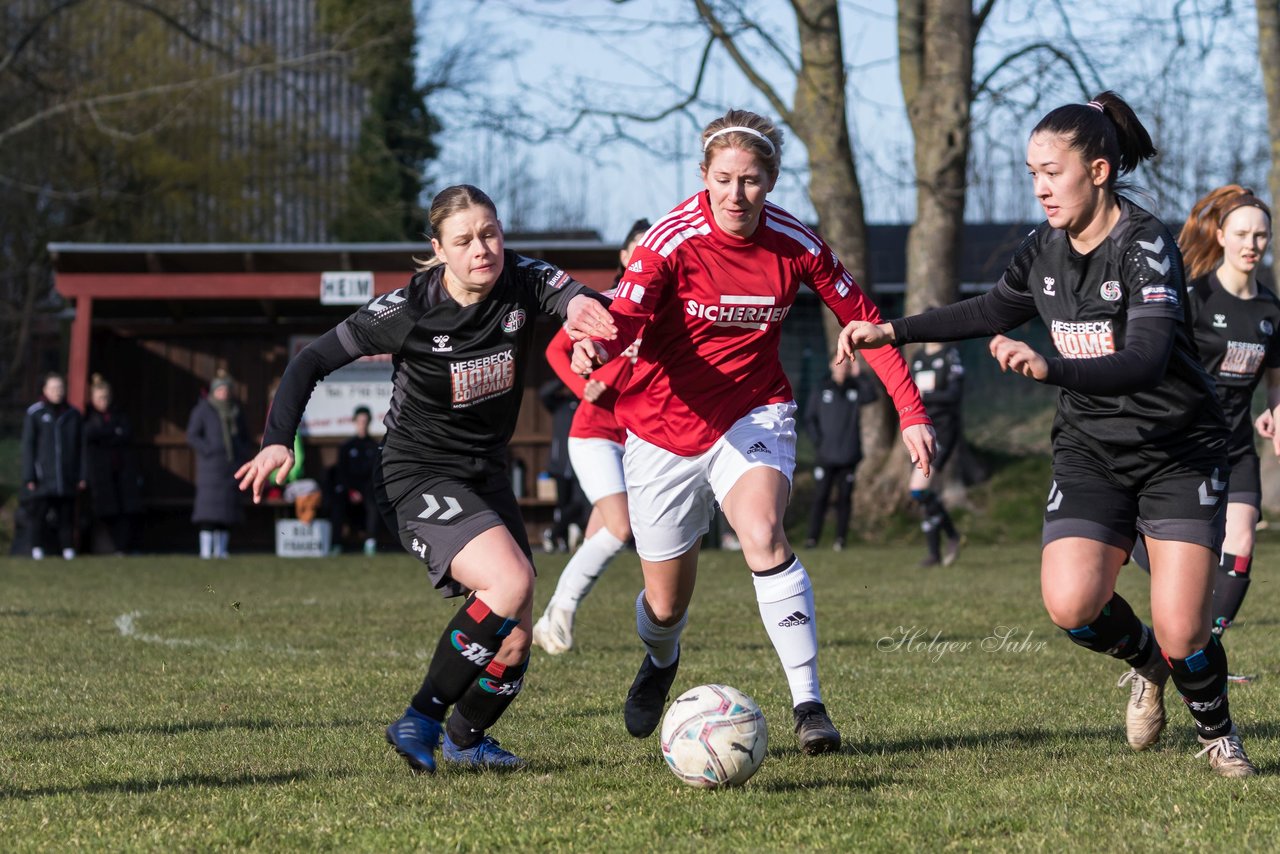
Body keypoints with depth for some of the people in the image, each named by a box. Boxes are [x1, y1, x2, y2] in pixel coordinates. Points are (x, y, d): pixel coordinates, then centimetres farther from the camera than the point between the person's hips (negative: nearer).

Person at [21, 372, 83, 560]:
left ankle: (68, 547, 8)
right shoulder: (34, 413, 2)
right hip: (43, 477, -2)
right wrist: (29, 477, -5)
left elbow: (80, 447, 12)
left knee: (66, 514, 2)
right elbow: (28, 446, 0)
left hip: (67, 478, 2)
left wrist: (81, 475, 6)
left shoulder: (73, 414, 10)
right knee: (39, 511, -6)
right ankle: (37, 548, 2)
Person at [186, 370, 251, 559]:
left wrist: (243, 454, 6)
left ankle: (221, 548, 4)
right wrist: (209, 451, -15)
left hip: (232, 465, 5)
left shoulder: (235, 411, 14)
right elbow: (192, 436, -6)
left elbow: (245, 437, 23)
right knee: (208, 504, -12)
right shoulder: (202, 410, -1)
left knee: (228, 506, 1)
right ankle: (206, 549, -15)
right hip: (210, 465, -5)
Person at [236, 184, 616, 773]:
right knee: (511, 582, -29)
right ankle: (420, 722, -18)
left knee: (514, 642, 4)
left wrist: (582, 306, -53)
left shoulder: (522, 283, -8)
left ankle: (466, 738, 34)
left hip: (487, 475, 6)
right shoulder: (409, 310, -18)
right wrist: (278, 440, -24)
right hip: (417, 477, -6)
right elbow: (314, 361, -12)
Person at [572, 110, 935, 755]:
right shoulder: (674, 240, -18)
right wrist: (595, 347, -55)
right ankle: (661, 661, 48)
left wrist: (912, 412, -6)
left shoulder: (794, 244, -11)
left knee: (763, 535, -31)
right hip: (665, 428, 0)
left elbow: (863, 320, -1)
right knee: (665, 604, 9)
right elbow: (628, 313, -31)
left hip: (752, 415, 0)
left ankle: (807, 703, -26)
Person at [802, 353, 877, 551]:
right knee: (820, 497, -3)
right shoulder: (821, 392, 5)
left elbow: (870, 395, -13)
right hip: (826, 455, -1)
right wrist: (818, 441, -4)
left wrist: (859, 375, -17)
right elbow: (809, 419, 6)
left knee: (844, 498, 2)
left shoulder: (855, 389, 8)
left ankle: (840, 539, 6)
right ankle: (812, 537, -1)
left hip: (849, 456, 1)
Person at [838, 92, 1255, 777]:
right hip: (1092, 450, 5)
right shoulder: (1044, 250, 1)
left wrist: (1049, 368, -47)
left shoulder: (1145, 244, -20)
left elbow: (1146, 360, -33)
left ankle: (1217, 733, 18)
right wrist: (894, 331, 12)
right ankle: (1145, 662, 16)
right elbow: (993, 312, 19)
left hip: (1180, 452, -5)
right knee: (1071, 604, -18)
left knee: (1180, 631, -14)